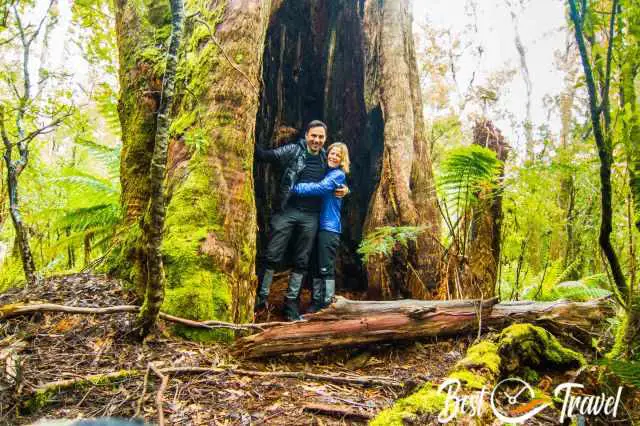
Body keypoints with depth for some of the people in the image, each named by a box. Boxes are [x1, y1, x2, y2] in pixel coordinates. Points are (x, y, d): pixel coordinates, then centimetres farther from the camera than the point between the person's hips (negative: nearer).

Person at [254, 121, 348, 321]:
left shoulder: (326, 159, 11)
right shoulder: (293, 150, 0)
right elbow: (266, 155, -9)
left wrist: (344, 190, 3)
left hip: (311, 217, 3)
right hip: (287, 211, -3)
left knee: (302, 261, 9)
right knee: (272, 256, -2)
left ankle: (291, 302, 20)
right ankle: (261, 296, 11)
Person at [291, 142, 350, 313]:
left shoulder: (338, 174, -7)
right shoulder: (325, 171, 17)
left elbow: (319, 188, -20)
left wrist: (295, 187, -21)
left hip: (330, 227, -8)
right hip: (317, 224, 8)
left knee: (326, 267, -3)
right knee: (315, 266, 11)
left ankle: (326, 303, 6)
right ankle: (315, 301, 20)